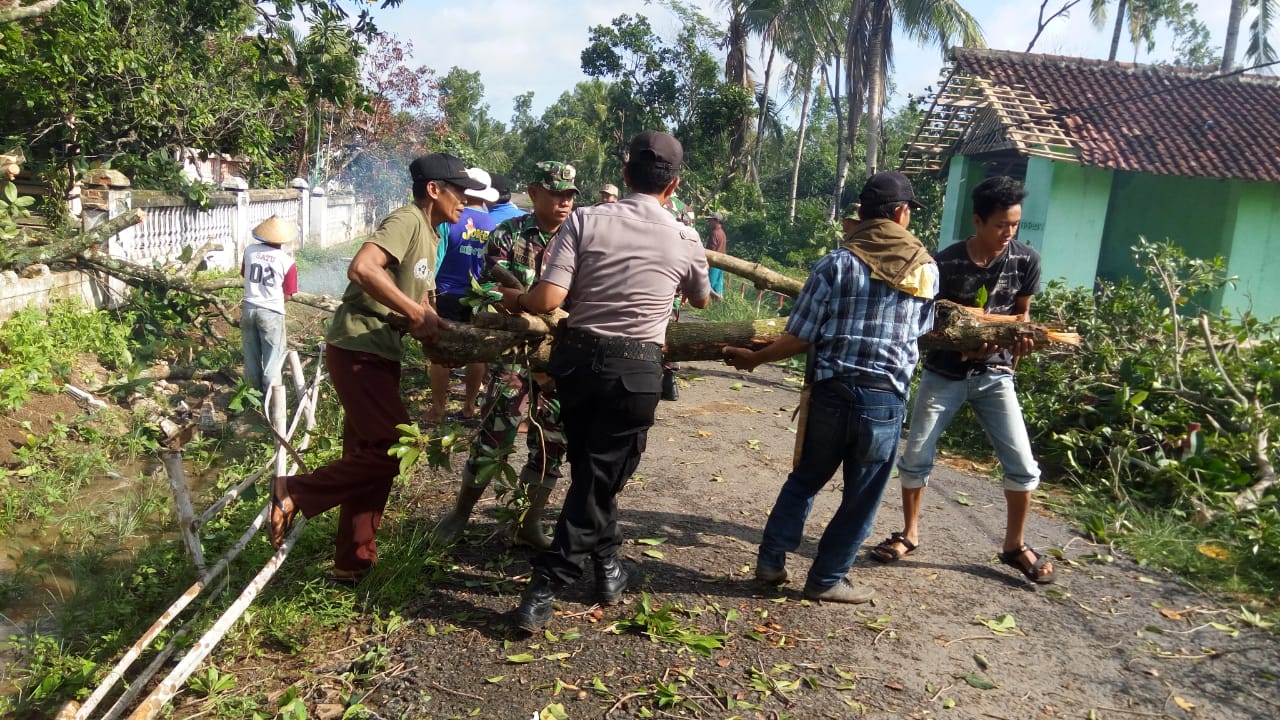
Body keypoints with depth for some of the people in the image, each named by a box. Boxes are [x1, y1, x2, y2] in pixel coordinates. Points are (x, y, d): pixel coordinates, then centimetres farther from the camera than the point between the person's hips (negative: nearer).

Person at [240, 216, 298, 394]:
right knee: (272, 360, 5)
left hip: (248, 308, 4)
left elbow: (245, 275, 14)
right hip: (272, 313, -4)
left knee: (252, 357, 15)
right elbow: (287, 297, -5)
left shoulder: (250, 250, -1)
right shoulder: (288, 262, -10)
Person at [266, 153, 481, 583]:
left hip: (380, 354, 10)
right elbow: (361, 269, -28)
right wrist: (416, 313, -23)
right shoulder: (407, 220, -11)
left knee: (371, 456, 12)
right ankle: (295, 492, 0)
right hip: (356, 351, -10)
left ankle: (354, 562, 22)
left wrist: (435, 329, 1)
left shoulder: (430, 238, 19)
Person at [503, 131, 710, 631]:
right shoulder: (685, 242, 0)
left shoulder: (585, 220, -4)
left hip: (576, 358, 2)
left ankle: (606, 563, 39)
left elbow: (549, 299, -13)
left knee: (588, 471, 21)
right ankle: (542, 591, 7)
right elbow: (701, 300, 21)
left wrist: (515, 300, 9)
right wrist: (694, 284, 44)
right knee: (600, 479, 6)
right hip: (636, 369, -2)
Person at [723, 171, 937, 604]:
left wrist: (753, 358, 4)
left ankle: (771, 561, 22)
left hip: (831, 393, 0)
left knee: (804, 480, 19)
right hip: (885, 401, 0)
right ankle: (826, 580, 23)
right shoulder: (927, 269, 1)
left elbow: (801, 337, -9)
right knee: (861, 498, 14)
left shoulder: (836, 263, -6)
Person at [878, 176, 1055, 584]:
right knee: (915, 458, 1)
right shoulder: (946, 263, -14)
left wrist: (1021, 338, -15)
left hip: (994, 375, 2)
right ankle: (910, 534, 22)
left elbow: (1021, 313, 7)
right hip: (944, 373, -1)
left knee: (1023, 466, -1)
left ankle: (1014, 546, 19)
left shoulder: (1026, 261, -7)